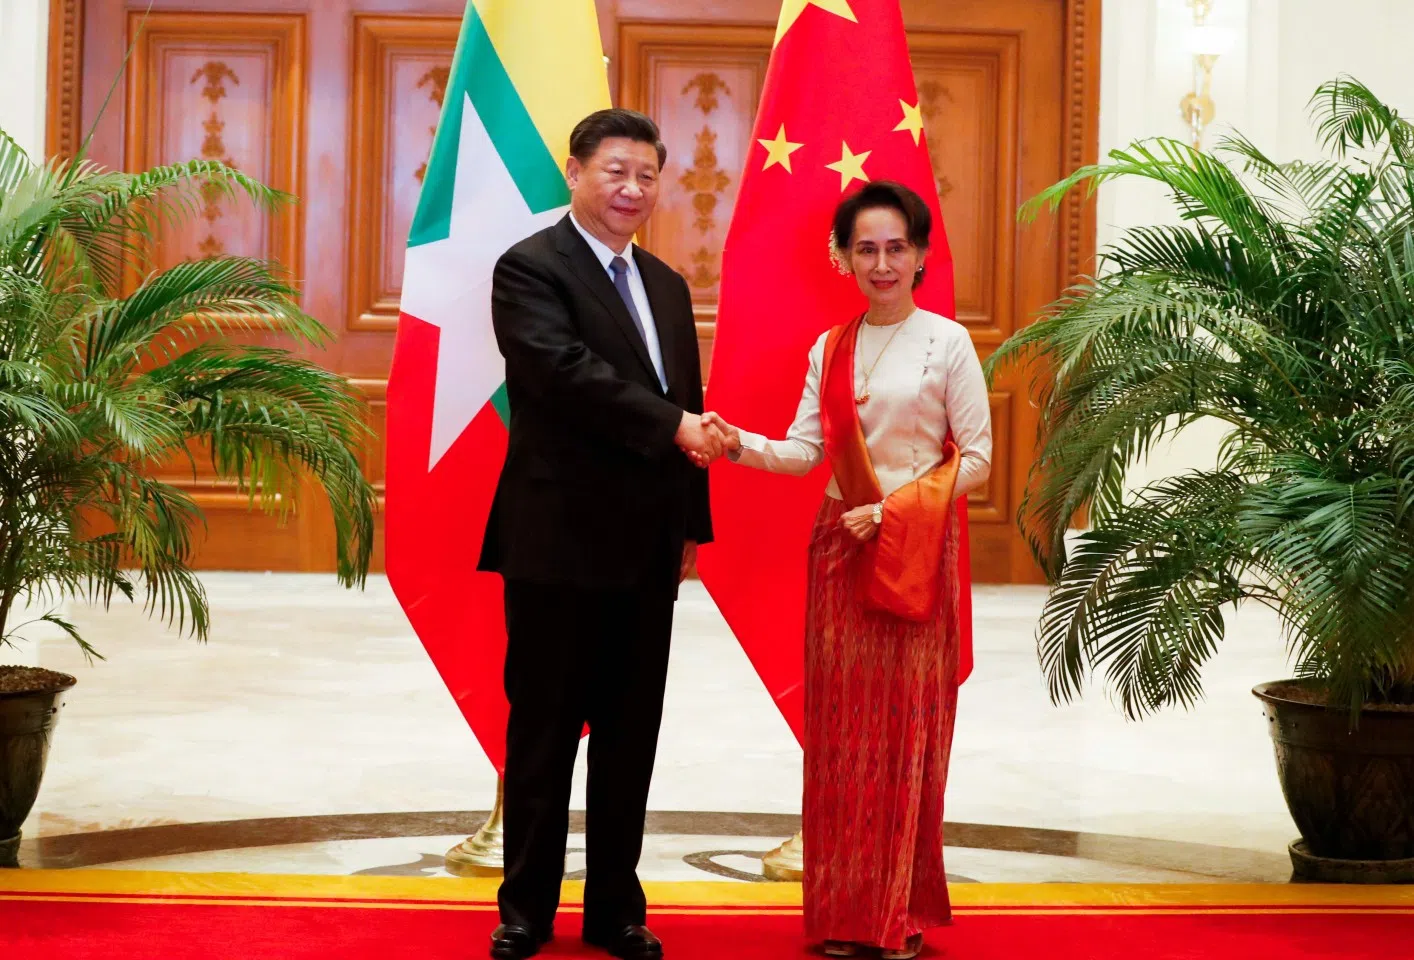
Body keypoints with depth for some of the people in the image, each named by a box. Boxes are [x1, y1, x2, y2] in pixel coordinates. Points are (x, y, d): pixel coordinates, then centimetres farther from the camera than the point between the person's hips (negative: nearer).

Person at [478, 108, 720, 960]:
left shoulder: (667, 286, 16)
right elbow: (566, 370, -22)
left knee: (631, 737, 11)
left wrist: (691, 524, 14)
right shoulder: (531, 268, -7)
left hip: (647, 550, 6)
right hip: (560, 542, -6)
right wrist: (673, 425, -26)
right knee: (544, 733, 4)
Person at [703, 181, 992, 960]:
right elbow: (805, 450, 3)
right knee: (840, 726, 4)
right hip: (841, 546, 4)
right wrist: (740, 446, -16)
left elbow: (976, 458, -5)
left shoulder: (947, 343, -3)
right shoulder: (829, 350, 10)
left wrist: (893, 515, -13)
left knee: (908, 725, -2)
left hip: (918, 552, -4)